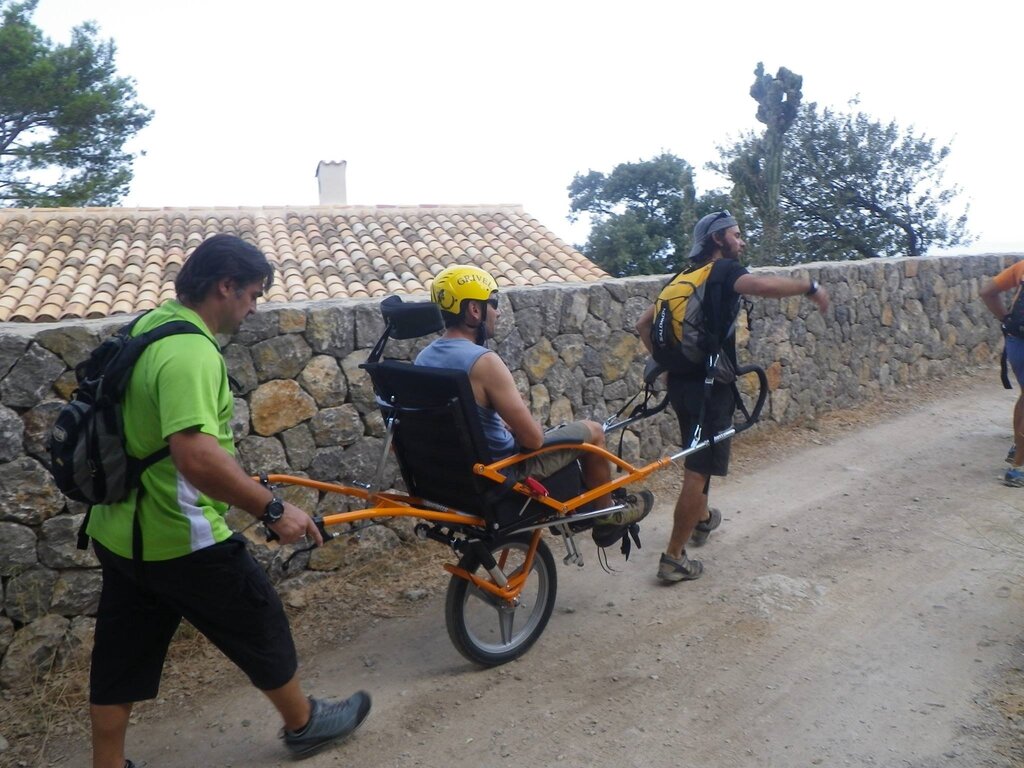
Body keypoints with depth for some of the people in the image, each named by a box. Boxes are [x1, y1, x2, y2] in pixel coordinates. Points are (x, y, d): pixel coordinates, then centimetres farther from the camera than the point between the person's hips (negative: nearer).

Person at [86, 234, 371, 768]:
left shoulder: (148, 325, 6)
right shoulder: (191, 352, -26)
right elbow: (196, 455, -38)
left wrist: (236, 476, 26)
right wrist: (273, 510, -29)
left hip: (117, 530, 9)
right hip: (180, 541, -9)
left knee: (120, 658, 18)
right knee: (261, 627, 12)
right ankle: (304, 724, 34)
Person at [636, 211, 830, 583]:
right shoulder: (725, 270, -7)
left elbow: (643, 323, 14)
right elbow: (763, 285, -28)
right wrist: (810, 286, -13)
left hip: (679, 383, 9)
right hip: (709, 385, -9)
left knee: (697, 458, 28)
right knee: (699, 471, -5)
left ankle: (702, 519, 47)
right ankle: (673, 558, -3)